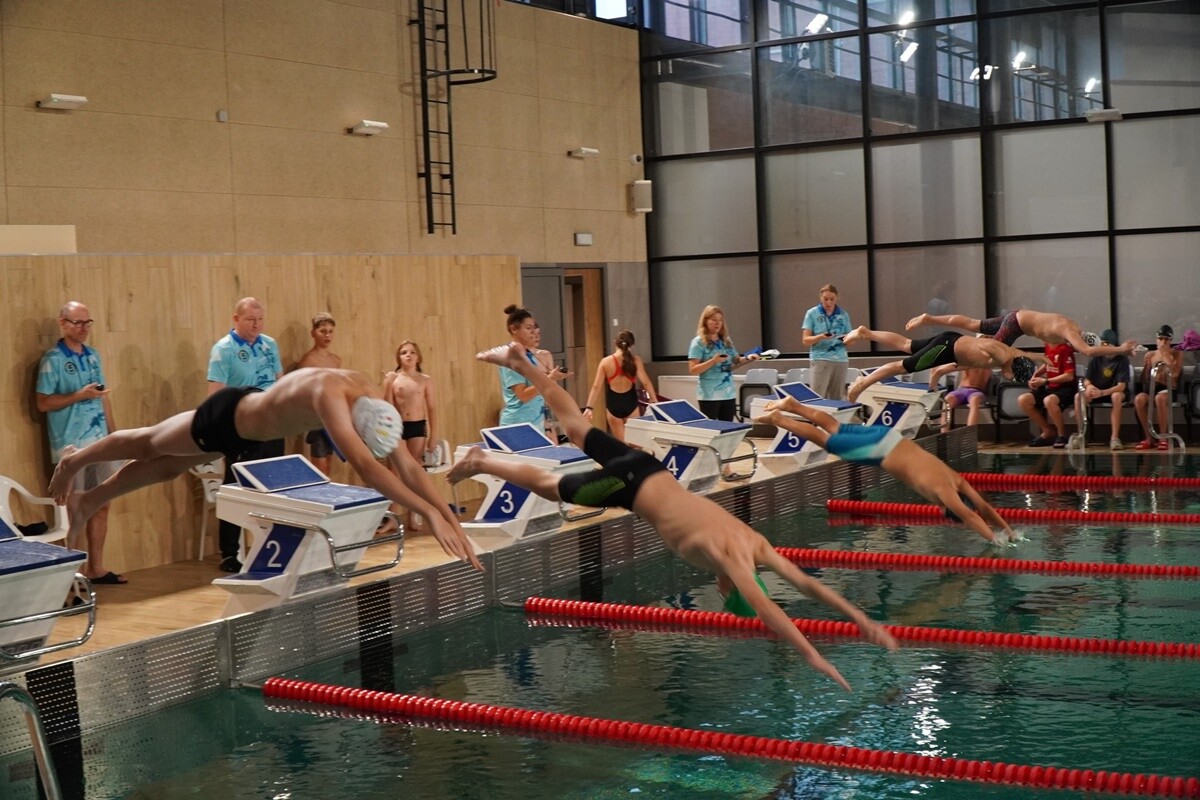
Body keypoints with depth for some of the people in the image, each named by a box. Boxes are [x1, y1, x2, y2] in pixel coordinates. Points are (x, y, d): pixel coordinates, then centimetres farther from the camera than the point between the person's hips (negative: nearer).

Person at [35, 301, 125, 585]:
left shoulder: (93, 356, 12)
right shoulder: (52, 359, -8)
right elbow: (43, 402, -11)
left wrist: (114, 433, 13)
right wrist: (79, 396, -20)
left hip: (100, 442, 7)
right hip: (71, 446, -6)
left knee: (101, 506, 10)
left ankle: (96, 567, 19)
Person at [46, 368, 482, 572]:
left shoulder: (370, 397, -24)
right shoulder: (330, 394, -46)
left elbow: (408, 465, -22)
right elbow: (366, 468, -56)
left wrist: (453, 520, -29)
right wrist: (431, 514, -61)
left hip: (252, 414, 7)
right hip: (226, 417, -7)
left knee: (167, 466, 26)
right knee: (148, 445, 20)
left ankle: (89, 499, 49)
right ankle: (74, 460, 49)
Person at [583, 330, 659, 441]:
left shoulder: (605, 362, -5)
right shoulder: (635, 360, -5)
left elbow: (596, 387, -7)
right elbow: (645, 382, -12)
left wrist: (589, 407, -6)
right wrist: (654, 401, -6)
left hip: (613, 405, 0)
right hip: (630, 403, 0)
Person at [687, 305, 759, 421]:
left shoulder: (726, 341, 11)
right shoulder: (698, 342, -6)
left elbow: (735, 361, 20)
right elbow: (692, 370, -12)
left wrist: (747, 358, -1)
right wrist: (713, 361, -21)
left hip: (729, 393, 6)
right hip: (709, 395, -6)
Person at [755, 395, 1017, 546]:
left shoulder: (955, 480, -4)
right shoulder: (943, 490, -25)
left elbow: (982, 506, 3)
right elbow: (969, 515, -36)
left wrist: (1009, 530, -3)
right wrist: (994, 537, -37)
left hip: (889, 437, 7)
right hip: (879, 449, -7)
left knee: (835, 429, 21)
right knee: (825, 440, 8)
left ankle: (792, 405, 34)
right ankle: (777, 419, 19)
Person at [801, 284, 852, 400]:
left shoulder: (843, 315, 10)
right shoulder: (812, 314, 3)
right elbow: (806, 340, -1)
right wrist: (820, 337, -20)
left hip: (840, 359, 3)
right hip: (820, 358, -3)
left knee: (838, 397, 4)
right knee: (818, 396, -12)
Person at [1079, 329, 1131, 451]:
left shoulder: (1122, 360, -12)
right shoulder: (1096, 359, 0)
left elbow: (1121, 386, -20)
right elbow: (1086, 379, 2)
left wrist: (1102, 392, -36)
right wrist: (1089, 386, -24)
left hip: (1115, 392, -3)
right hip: (1097, 391, 3)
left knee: (1116, 396, -40)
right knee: (1080, 396, -27)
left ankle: (1115, 437, -39)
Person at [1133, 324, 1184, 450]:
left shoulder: (1177, 354, 9)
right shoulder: (1149, 355, 15)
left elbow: (1174, 374, -10)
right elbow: (1144, 380, 13)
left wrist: (1165, 355, -8)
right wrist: (1146, 366, -6)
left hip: (1169, 389, -3)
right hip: (1152, 388, 3)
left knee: (1159, 398, -40)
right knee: (1139, 399, -34)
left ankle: (1163, 438, -30)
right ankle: (1149, 438, -23)